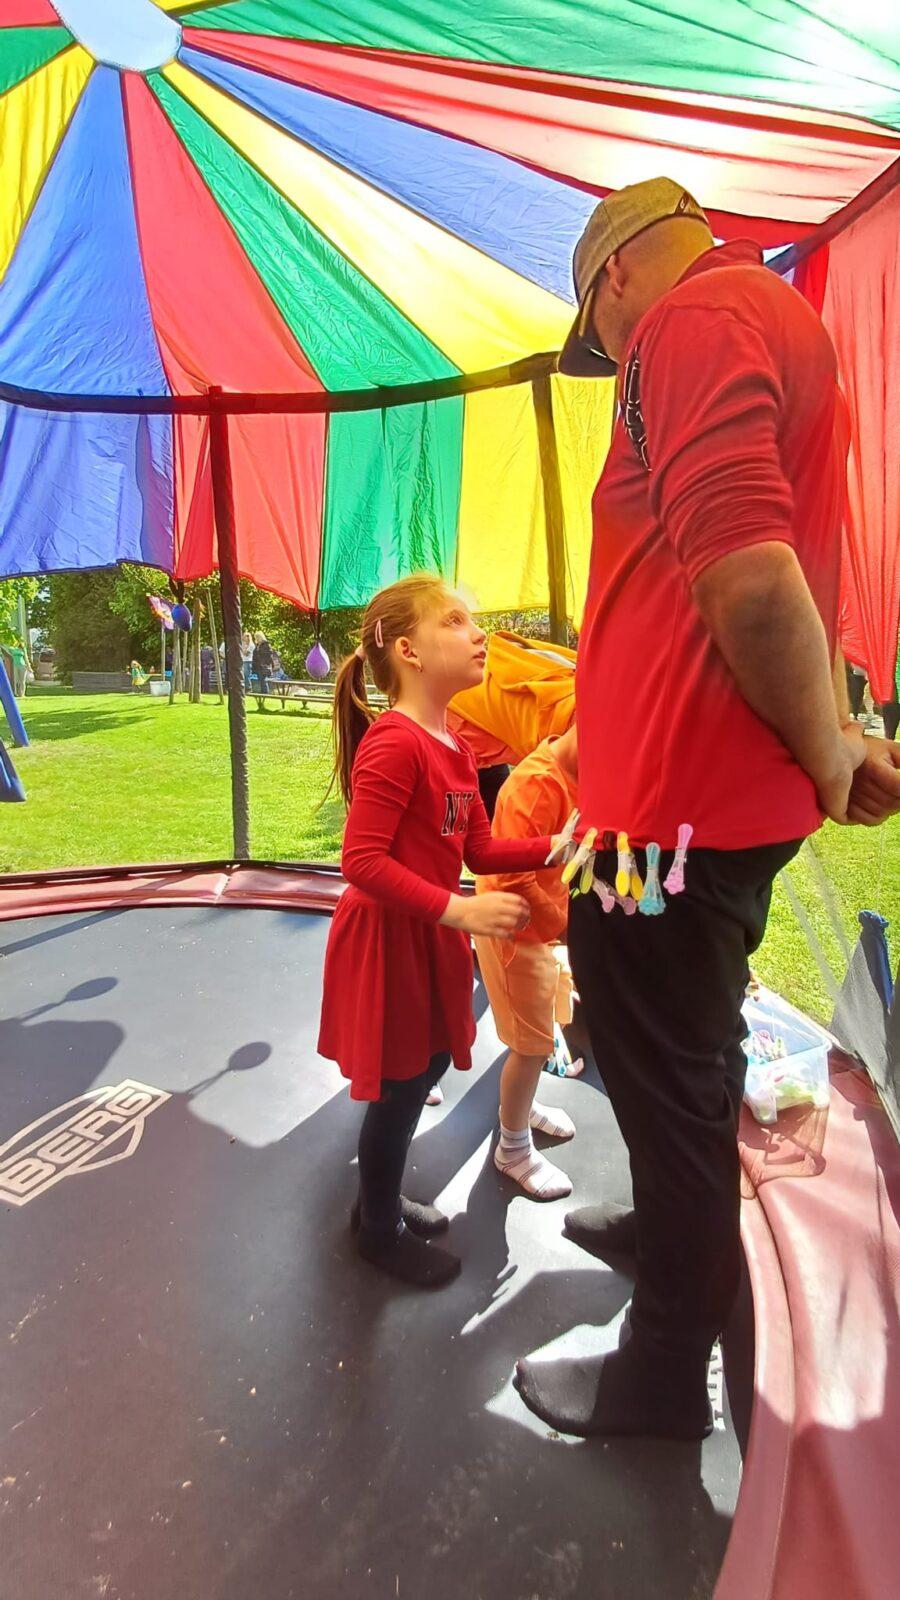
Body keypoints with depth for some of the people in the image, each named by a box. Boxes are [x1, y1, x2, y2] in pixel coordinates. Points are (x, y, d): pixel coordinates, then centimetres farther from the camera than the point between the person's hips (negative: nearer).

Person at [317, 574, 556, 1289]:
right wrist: (459, 910, -29)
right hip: (387, 940, -9)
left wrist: (560, 845, -2)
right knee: (399, 1088, 8)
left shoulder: (453, 746, 7)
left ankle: (381, 1201, 45)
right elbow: (363, 860, -27)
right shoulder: (394, 743, -23)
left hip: (430, 938, 9)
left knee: (425, 1067, 22)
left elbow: (481, 850, 9)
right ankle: (381, 1230, 34)